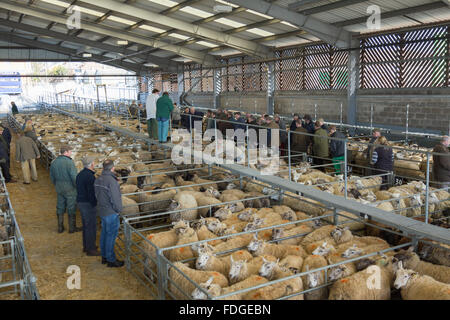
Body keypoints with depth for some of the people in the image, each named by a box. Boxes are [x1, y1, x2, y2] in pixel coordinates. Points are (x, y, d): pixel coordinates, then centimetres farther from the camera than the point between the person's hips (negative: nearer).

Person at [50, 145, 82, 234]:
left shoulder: (54, 162, 2)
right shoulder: (69, 162, -20)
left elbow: (52, 177, 11)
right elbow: (74, 177, -21)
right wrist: (78, 186, -7)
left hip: (59, 189, 6)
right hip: (70, 189, -6)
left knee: (60, 208, 16)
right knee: (71, 209, 6)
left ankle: (60, 227, 25)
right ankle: (72, 228, 16)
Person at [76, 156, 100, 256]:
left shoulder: (80, 174, 9)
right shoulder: (90, 176, -22)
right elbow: (92, 193, -23)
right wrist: (94, 206, -16)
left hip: (81, 202, 10)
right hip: (88, 204, -10)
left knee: (86, 225, 20)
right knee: (91, 226, 1)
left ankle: (86, 246, 30)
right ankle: (91, 249, 9)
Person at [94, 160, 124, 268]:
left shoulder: (98, 180, 2)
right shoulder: (111, 181, -25)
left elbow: (97, 195, 11)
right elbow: (115, 199, -21)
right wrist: (119, 209, -6)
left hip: (102, 211, 9)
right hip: (111, 213, -9)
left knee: (104, 233, 19)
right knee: (111, 236, 2)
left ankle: (104, 257, 32)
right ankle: (111, 260, 12)